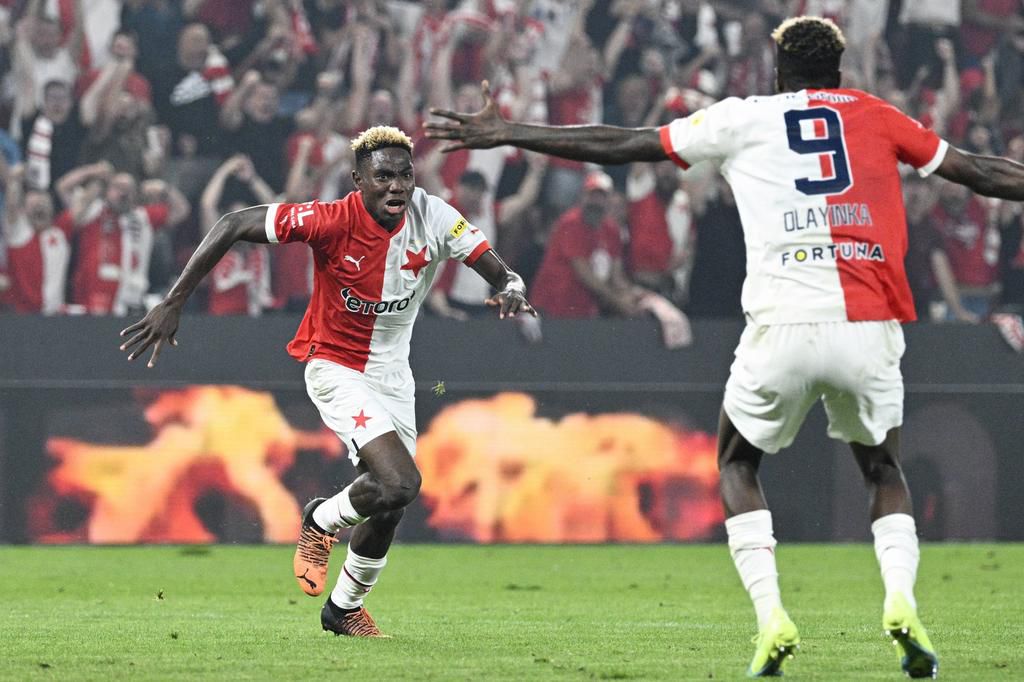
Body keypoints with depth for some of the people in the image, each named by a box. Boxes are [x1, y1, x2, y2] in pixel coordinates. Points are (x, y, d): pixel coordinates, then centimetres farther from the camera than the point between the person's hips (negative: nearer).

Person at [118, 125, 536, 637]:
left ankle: (344, 607, 38)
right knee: (399, 484, -24)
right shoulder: (333, 221, -26)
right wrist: (174, 303, -25)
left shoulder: (432, 217, -14)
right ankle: (321, 523, 9)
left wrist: (511, 288, -37)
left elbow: (497, 269, -11)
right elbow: (235, 225, -23)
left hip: (392, 374, 5)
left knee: (387, 510, 12)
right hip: (336, 369, -5)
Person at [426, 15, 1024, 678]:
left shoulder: (743, 120, 12)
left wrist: (503, 134, 20)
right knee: (883, 467, 25)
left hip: (783, 324, -2)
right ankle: (902, 601, -3)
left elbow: (618, 145, 13)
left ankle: (771, 617, 0)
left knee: (738, 463, 22)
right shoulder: (878, 117, 16)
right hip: (870, 326, 2)